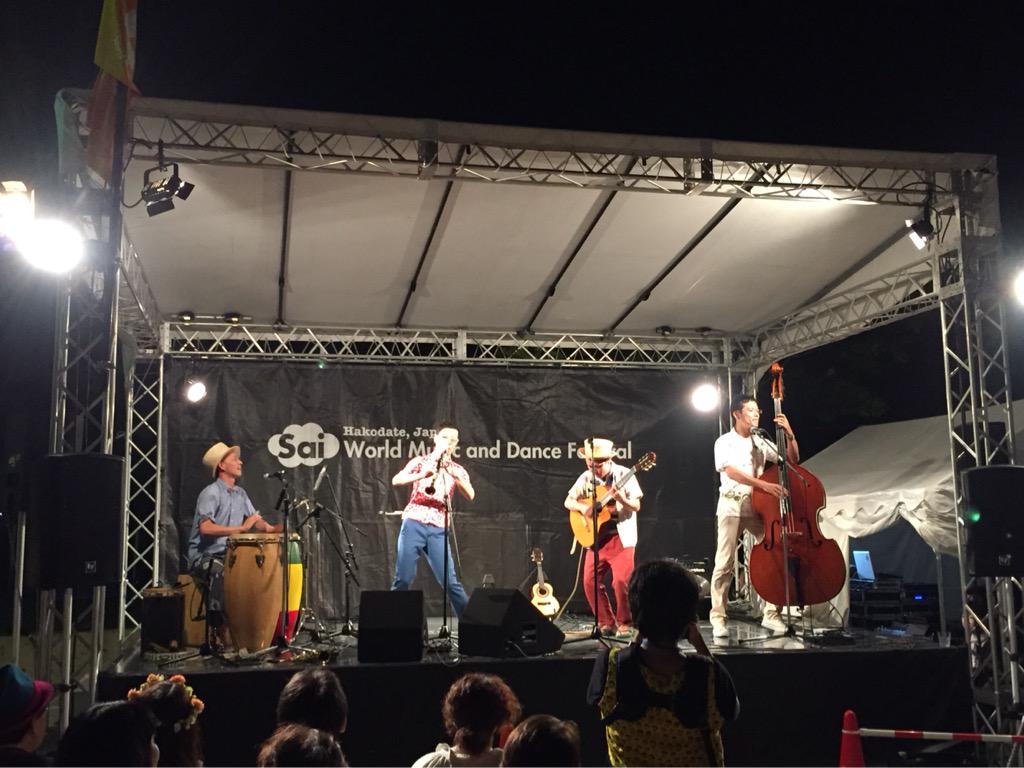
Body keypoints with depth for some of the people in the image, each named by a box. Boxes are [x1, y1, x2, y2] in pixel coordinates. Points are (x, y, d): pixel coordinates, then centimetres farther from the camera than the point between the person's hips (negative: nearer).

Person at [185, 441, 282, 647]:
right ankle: (216, 630, -25)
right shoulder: (210, 493, -12)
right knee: (222, 573, -35)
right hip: (205, 556, -7)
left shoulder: (240, 493, 14)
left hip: (229, 555, 7)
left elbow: (255, 519, 8)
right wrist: (241, 528, -31)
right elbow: (205, 527, -27)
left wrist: (270, 528, -15)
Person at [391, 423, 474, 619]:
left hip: (438, 529, 1)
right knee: (403, 578, -4)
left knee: (450, 581, -3)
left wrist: (457, 478, -22)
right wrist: (422, 475, -23)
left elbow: (470, 496, -4)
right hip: (414, 524, -1)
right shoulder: (420, 462, 8)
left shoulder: (458, 470, 13)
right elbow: (396, 480, -7)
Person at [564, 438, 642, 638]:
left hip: (621, 537, -4)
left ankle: (625, 623, 3)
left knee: (621, 580, -15)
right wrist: (583, 507, -13)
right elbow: (568, 502, 7)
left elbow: (637, 506, -9)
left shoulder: (624, 475, -7)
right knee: (590, 581, 1)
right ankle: (606, 623, 16)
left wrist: (622, 499, -29)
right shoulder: (586, 478, 4)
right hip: (596, 538, 5)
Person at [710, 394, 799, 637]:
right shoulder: (725, 442, -1)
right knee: (725, 563, -8)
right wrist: (764, 484, -27)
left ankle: (771, 614, 3)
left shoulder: (761, 443, 14)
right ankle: (718, 618, 1)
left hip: (759, 505, 4)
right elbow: (731, 471, -16)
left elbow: (792, 460, 15)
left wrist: (789, 434, 0)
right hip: (732, 505, -4)